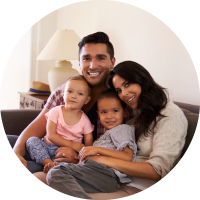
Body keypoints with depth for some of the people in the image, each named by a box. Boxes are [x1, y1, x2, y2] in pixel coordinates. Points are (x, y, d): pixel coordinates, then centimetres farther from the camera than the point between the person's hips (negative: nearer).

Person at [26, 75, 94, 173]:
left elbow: (89, 144, 1)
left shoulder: (85, 120, 2)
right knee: (32, 140, -23)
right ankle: (48, 162, -37)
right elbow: (51, 135, -8)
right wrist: (71, 144, -19)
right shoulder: (56, 112, -1)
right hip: (48, 146, 2)